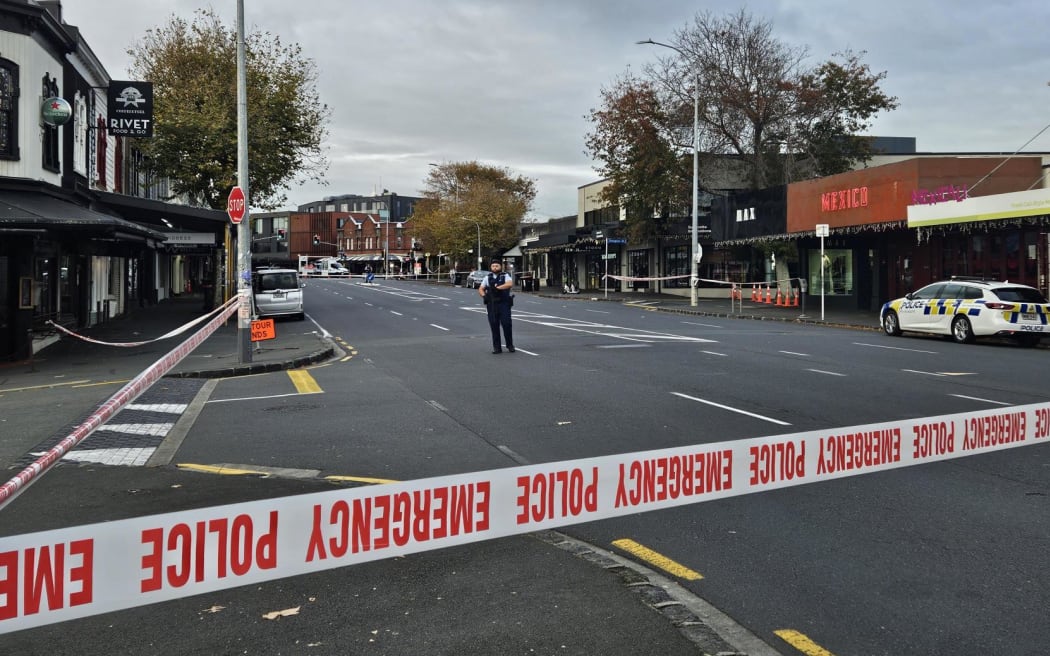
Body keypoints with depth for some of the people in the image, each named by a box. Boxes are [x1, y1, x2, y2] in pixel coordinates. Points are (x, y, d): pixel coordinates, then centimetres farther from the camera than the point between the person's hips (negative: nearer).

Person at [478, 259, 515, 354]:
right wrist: (484, 296, -3)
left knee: (506, 324, -8)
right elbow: (480, 289, 17)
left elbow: (510, 284, -16)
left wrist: (497, 287, -19)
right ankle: (496, 347, 6)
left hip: (504, 304, -3)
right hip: (492, 305, 3)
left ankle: (510, 345, 5)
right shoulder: (487, 278, 16)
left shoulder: (505, 276, 4)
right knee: (494, 326, 1)